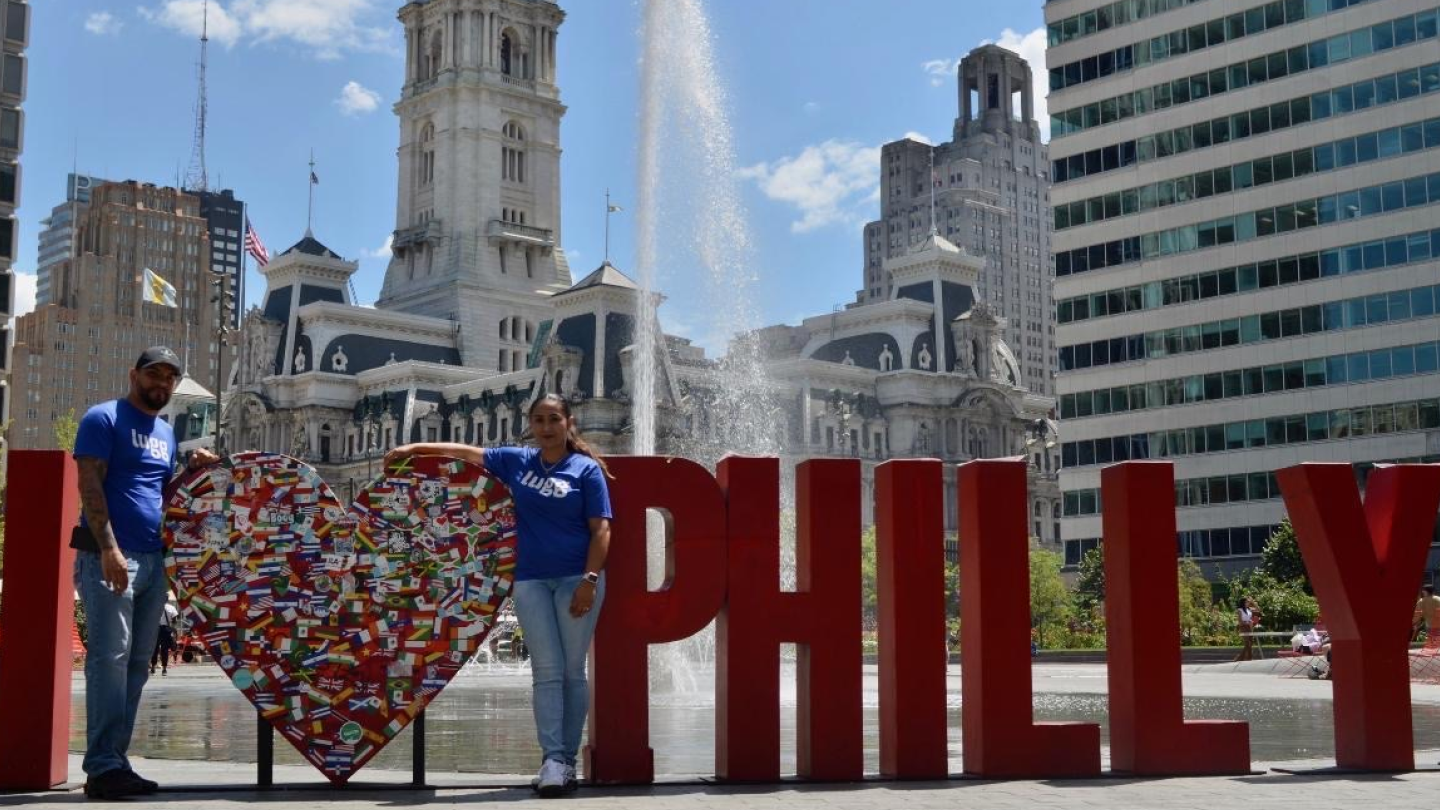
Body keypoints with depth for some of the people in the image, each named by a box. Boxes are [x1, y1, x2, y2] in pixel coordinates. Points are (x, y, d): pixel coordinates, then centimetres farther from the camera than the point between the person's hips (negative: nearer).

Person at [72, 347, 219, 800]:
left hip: (153, 560, 8)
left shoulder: (166, 433, 20)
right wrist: (109, 548, -21)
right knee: (110, 656, -13)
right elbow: (90, 485, -12)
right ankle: (102, 766, -13)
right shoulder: (105, 419, -2)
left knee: (137, 664, 7)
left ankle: (116, 762, 12)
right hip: (109, 557, -8)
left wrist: (193, 471, 7)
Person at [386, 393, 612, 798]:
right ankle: (552, 759, -7)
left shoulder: (586, 469, -2)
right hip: (531, 580, 3)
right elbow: (466, 451, 19)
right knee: (547, 671, -3)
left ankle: (569, 759, 7)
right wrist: (415, 448, 20)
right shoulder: (517, 461, 9)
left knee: (572, 671, 1)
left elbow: (601, 529, -6)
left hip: (576, 578, -3)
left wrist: (589, 580, -15)